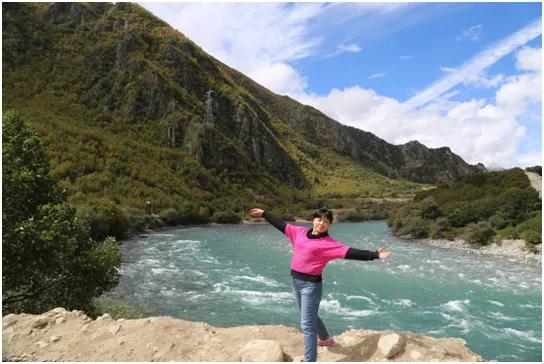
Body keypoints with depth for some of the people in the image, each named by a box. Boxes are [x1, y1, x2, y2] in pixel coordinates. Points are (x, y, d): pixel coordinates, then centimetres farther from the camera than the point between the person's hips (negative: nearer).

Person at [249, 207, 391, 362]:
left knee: (307, 325, -4)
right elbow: (281, 225, 12)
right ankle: (326, 338, 54)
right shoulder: (300, 232, 2)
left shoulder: (329, 243, -15)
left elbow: (350, 252, -22)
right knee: (310, 316, 28)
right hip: (296, 282, 7)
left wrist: (374, 255, -31)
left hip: (311, 285, -7)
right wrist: (264, 214, 19)